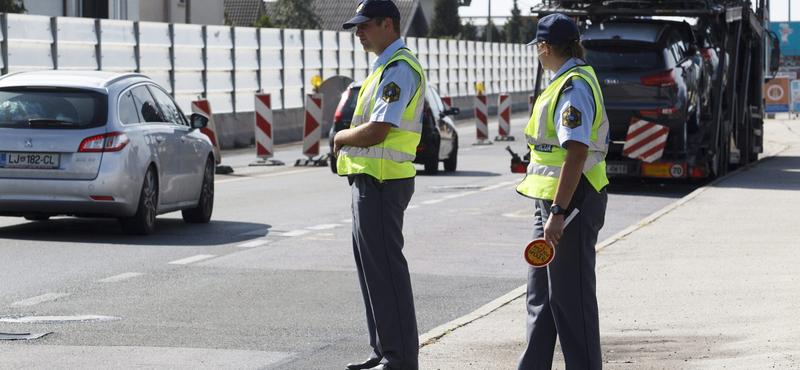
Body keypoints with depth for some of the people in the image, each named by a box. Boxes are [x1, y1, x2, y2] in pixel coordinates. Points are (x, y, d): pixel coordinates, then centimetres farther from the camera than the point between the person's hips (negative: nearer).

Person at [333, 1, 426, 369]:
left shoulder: (399, 69, -15)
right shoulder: (387, 66, 18)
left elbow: (375, 132, -21)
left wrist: (340, 138, -4)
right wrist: (348, 137, 3)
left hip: (381, 183, -11)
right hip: (370, 179, 11)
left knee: (385, 267, -8)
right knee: (371, 263, 15)